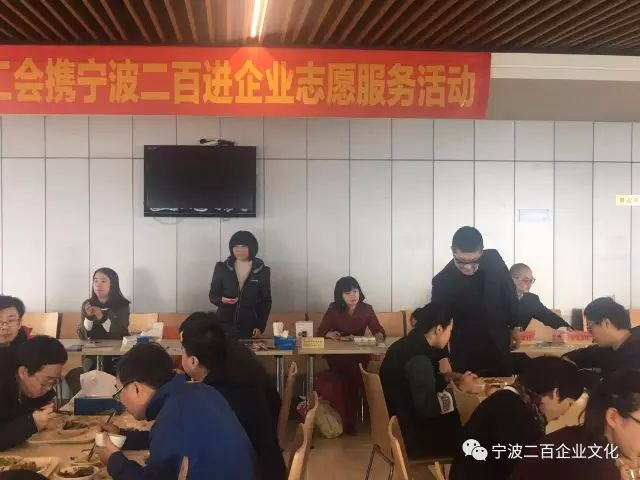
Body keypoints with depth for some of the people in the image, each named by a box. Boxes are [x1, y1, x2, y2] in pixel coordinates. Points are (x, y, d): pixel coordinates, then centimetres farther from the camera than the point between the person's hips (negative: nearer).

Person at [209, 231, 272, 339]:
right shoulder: (222, 268, 2)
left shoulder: (262, 271, 1)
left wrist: (260, 326, -5)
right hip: (225, 326, 0)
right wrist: (222, 300, -15)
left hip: (250, 327, 0)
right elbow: (212, 295, 7)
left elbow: (266, 301, 4)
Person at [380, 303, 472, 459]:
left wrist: (446, 378, 5)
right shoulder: (419, 359, -23)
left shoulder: (407, 344, 5)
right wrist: (460, 389, -13)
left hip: (396, 422, 9)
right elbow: (427, 408, -24)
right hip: (407, 435, -9)